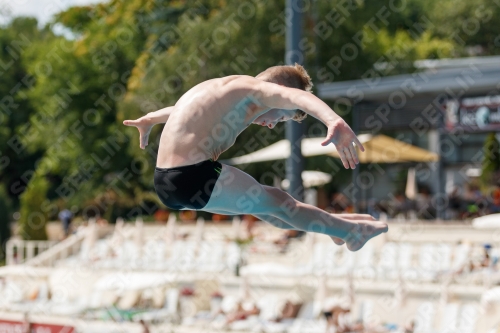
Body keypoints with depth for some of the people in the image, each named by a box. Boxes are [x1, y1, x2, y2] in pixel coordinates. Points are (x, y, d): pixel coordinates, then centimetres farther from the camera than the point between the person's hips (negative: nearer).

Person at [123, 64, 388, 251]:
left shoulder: (224, 90, 24)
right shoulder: (258, 89, -5)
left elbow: (180, 109, 45)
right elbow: (297, 96, -27)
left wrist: (148, 121, 64)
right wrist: (335, 122, -44)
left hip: (165, 182, 10)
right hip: (194, 177, -10)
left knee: (256, 201, 26)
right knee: (278, 202, 6)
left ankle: (333, 224, 40)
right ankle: (350, 231, 19)